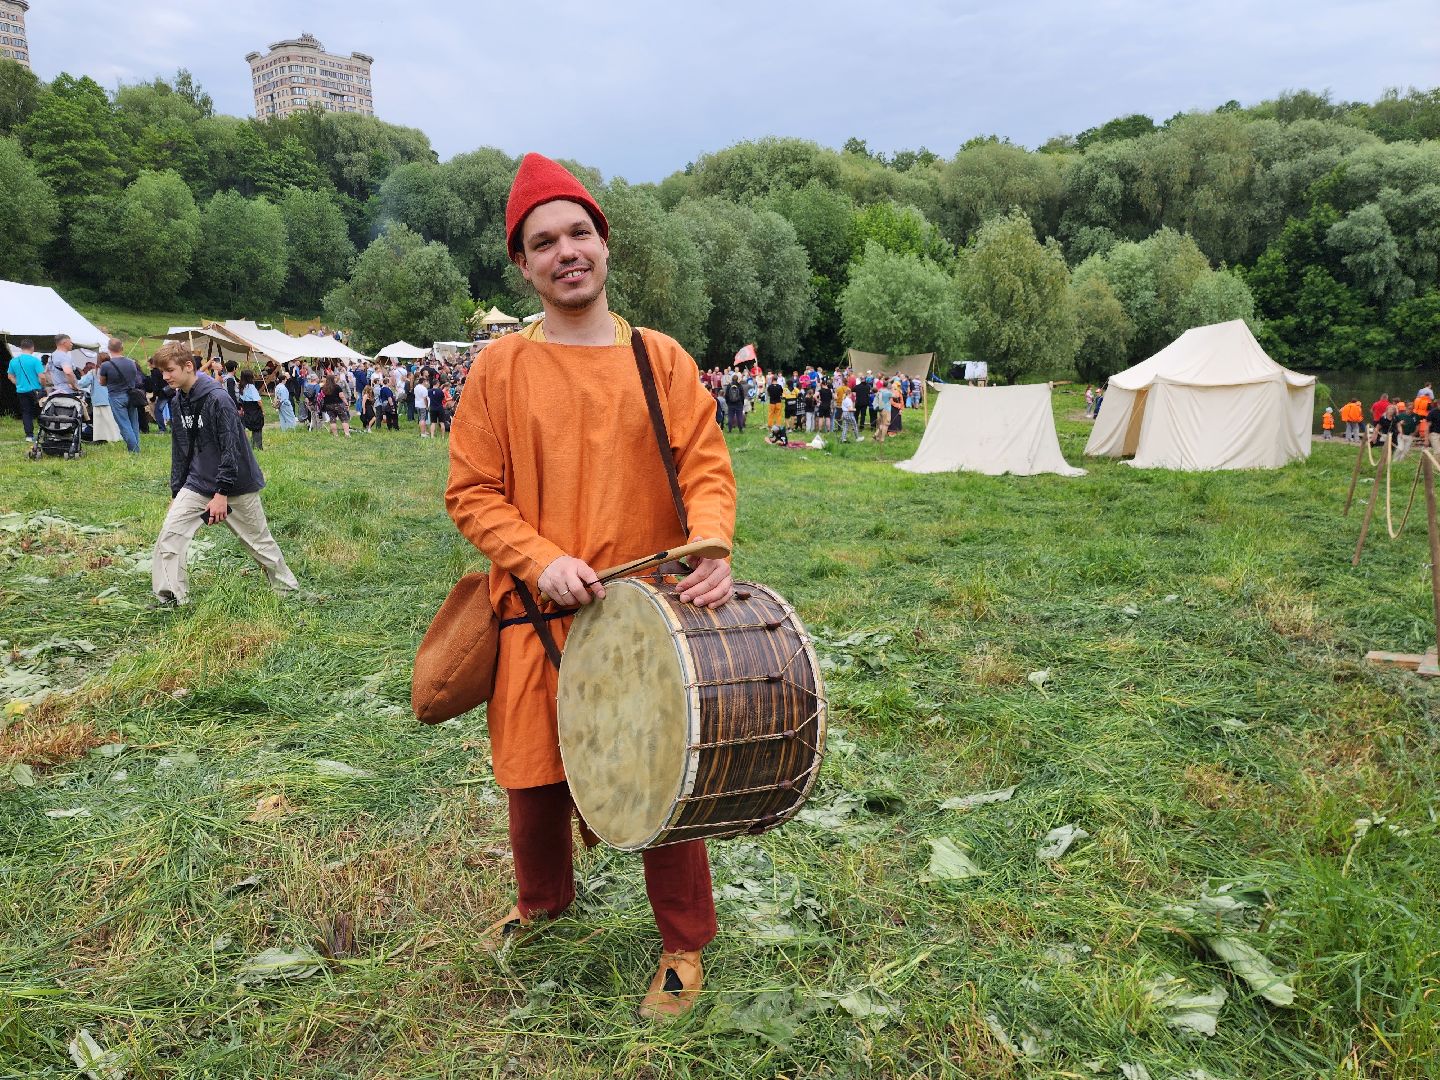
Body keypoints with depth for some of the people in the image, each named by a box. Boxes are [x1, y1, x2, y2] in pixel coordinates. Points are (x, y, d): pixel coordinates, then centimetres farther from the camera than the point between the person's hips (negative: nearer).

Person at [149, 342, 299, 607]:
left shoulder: (218, 399, -19)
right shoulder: (179, 402, 5)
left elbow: (231, 449, -22)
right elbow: (180, 452, 13)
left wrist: (222, 493, -23)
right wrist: (175, 492, 12)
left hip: (237, 485, -6)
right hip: (198, 483, 6)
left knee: (259, 541, 7)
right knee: (169, 535, -8)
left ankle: (287, 588, 25)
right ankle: (170, 599, -2)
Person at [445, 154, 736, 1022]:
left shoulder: (662, 359, 1)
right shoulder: (502, 367, -1)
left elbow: (708, 467, -2)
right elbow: (473, 491, -1)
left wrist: (709, 546, -22)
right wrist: (542, 560, -16)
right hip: (540, 616, 1)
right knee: (534, 779, 16)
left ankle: (685, 945, 29)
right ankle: (544, 900, 47)